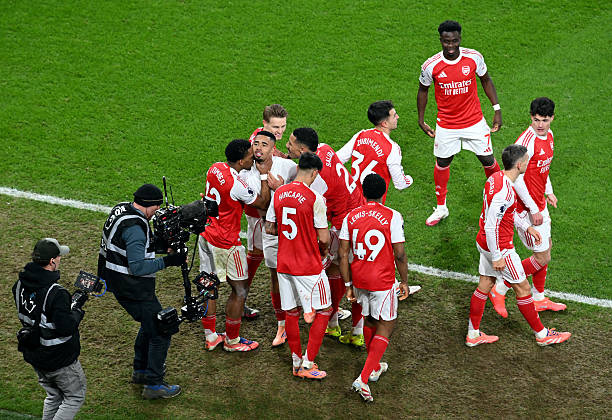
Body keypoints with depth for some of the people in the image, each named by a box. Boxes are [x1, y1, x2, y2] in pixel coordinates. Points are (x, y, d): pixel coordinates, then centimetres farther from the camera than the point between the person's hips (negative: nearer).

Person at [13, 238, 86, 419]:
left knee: (53, 396, 25)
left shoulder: (20, 285, -5)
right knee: (75, 396, 11)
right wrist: (78, 312, -9)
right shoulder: (56, 293, -29)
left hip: (33, 356, 8)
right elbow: (66, 328, -28)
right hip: (59, 359, -7)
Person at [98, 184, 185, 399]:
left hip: (118, 283, 10)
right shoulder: (135, 227, -27)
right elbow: (137, 267, -30)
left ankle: (141, 369, 39)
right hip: (134, 290, -10)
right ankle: (153, 385, 4)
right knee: (160, 331, -2)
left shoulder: (121, 209, 4)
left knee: (150, 323, 27)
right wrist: (167, 261, -26)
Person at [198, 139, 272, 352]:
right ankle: (232, 340, 18)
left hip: (206, 237, 8)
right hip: (226, 244, -8)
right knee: (240, 290, 8)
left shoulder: (215, 168, -2)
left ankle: (210, 337, 27)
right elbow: (263, 204, -12)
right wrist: (264, 176, -4)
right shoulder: (237, 185, -26)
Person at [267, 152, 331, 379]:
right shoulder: (314, 198, -16)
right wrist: (323, 249, 8)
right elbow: (324, 237, -13)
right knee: (323, 311, 7)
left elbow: (270, 228, 9)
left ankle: (296, 362, 23)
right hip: (309, 266, -6)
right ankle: (308, 364, 4)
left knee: (291, 312, 15)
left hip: (284, 264, 6)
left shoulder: (279, 193, 0)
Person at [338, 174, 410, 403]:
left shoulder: (351, 217, -1)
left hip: (359, 280, 5)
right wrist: (404, 282, 2)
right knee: (386, 325, 6)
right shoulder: (392, 217, -13)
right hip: (383, 281, -5)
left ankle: (375, 367, 41)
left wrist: (349, 284, 9)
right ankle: (363, 378, -6)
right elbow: (399, 255, -12)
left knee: (370, 321, 24)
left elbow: (343, 254, 1)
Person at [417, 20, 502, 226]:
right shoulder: (430, 66, -14)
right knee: (442, 164, 10)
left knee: (488, 161, 7)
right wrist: (421, 121, 8)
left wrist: (497, 110, 3)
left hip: (474, 122, 0)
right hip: (446, 125, 0)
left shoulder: (474, 57, -13)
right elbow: (423, 90, 4)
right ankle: (441, 208, 28)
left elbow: (486, 81, 5)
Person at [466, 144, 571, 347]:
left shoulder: (496, 178, 1)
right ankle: (542, 334, 20)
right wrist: (497, 258, -22)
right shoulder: (504, 191, -29)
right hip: (499, 247, -9)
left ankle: (473, 334, 26)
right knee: (523, 289, 5)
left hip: (484, 243, 9)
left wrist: (527, 227, 17)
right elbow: (490, 227, -28)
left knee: (485, 285, 17)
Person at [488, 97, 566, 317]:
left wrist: (549, 192, 17)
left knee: (546, 248, 19)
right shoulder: (526, 141, -25)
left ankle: (539, 298, 35)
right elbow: (516, 178, -24)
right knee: (542, 258, -4)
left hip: (539, 204, 9)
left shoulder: (548, 135, 4)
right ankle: (499, 290, 7)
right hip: (526, 208, -9)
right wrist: (533, 209, -21)